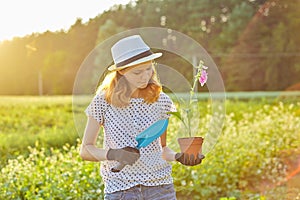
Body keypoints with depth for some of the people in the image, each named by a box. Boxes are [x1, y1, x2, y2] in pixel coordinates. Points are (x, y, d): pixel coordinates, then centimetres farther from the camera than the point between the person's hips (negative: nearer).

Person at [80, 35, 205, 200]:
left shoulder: (161, 101, 0)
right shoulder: (103, 101, -6)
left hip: (160, 186, 2)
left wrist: (178, 156, -10)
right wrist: (114, 154, -19)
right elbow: (85, 150, -1)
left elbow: (162, 148, 11)